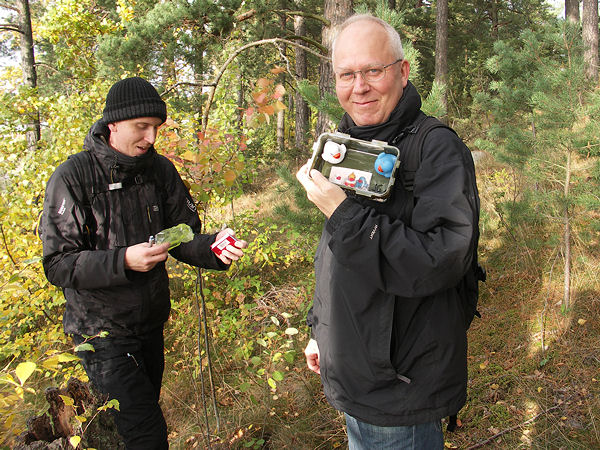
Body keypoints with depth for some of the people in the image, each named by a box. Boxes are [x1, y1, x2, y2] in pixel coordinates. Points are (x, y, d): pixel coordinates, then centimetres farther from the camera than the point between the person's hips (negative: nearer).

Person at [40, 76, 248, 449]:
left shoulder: (161, 170, -1)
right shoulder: (73, 177, -15)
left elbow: (183, 237, 0)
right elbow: (58, 265, -17)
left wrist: (214, 247, -22)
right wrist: (123, 261, -32)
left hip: (151, 324, 6)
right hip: (103, 331, -5)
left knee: (143, 414, 21)